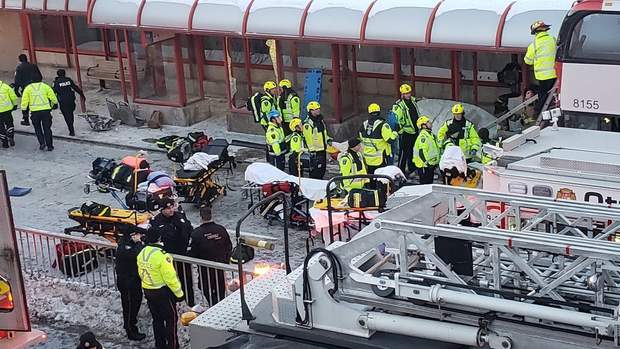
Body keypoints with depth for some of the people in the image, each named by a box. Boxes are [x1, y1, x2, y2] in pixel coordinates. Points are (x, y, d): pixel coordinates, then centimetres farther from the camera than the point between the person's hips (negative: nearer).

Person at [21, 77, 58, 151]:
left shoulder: (28, 88, 3)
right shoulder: (45, 86, 3)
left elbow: (24, 101, -1)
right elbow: (53, 97, 3)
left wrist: (24, 109, 10)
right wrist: (55, 104, 21)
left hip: (34, 111, 0)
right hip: (46, 110, 0)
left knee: (37, 128, 17)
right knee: (47, 128, 9)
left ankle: (42, 143, 4)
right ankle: (49, 146, 10)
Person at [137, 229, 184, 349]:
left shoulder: (141, 254, -1)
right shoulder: (162, 255, -25)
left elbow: (141, 274, 9)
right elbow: (170, 277, -22)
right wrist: (179, 293, -11)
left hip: (148, 292, 7)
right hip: (163, 292, -7)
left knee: (157, 319, 19)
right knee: (171, 319, 6)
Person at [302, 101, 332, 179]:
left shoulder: (320, 120, 10)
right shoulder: (308, 123, -18)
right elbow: (308, 138, -19)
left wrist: (328, 139, 10)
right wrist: (312, 150, -20)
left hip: (323, 149, 9)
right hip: (315, 150, -9)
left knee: (322, 168, 15)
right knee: (315, 169, -7)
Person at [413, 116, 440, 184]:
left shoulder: (430, 134, 15)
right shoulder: (423, 136, -18)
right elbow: (422, 152, -26)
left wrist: (435, 163, 24)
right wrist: (427, 163, -27)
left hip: (431, 165, 10)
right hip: (425, 166, -10)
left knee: (430, 184, 17)